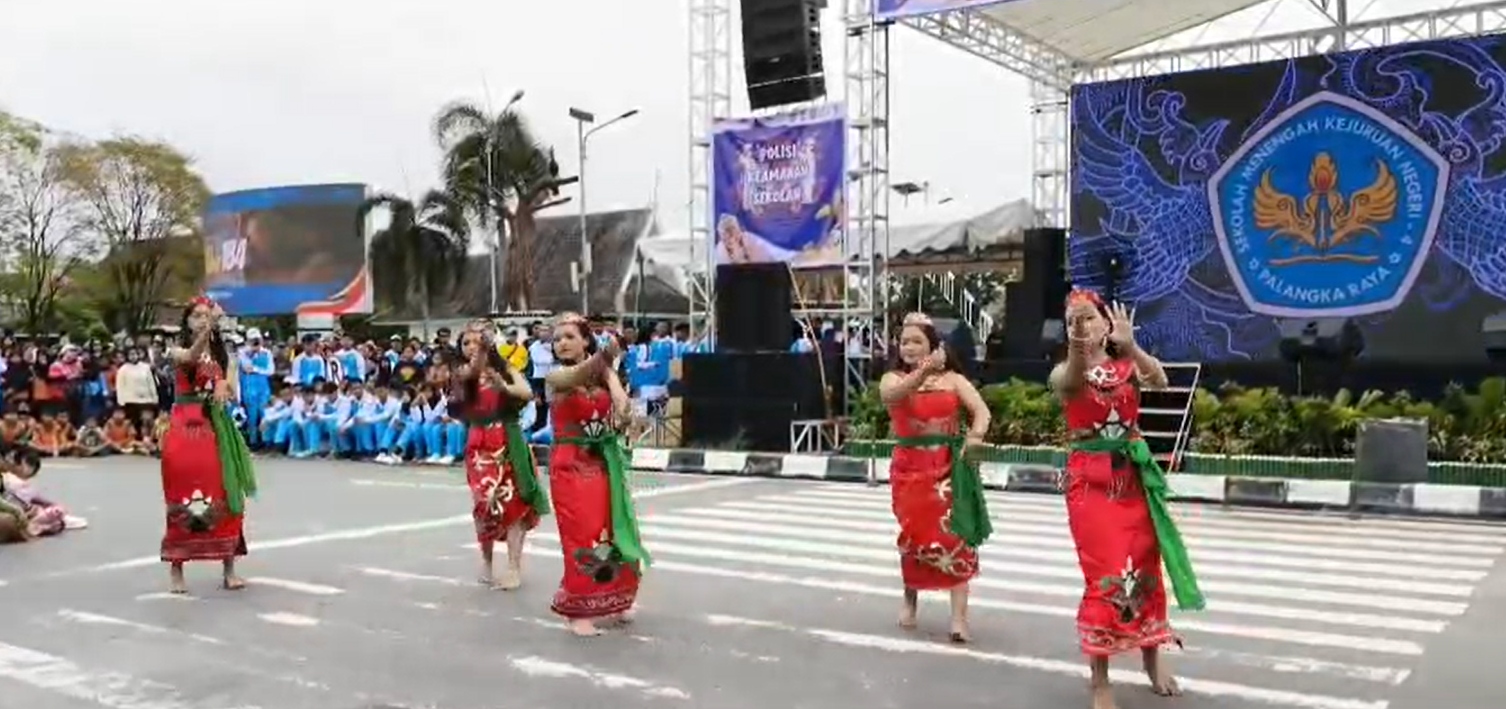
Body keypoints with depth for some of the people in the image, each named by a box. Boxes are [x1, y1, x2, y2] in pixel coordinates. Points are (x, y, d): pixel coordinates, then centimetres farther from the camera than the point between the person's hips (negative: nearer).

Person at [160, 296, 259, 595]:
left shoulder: (221, 353, 13)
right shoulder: (177, 351, 0)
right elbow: (192, 356, -25)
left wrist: (224, 391, -10)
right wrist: (208, 327, -39)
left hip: (216, 428, 3)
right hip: (185, 426, -3)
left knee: (223, 494, 0)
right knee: (183, 494, -2)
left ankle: (229, 569, 5)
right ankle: (176, 570, 6)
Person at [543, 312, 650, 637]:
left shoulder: (605, 374, 4)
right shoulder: (555, 376, -8)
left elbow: (620, 400, -13)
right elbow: (578, 375, -31)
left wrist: (623, 410, -38)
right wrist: (603, 356, -51)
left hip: (605, 463, 4)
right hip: (570, 465, -4)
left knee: (614, 531, 10)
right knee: (581, 535, -5)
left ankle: (611, 599, 27)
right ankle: (578, 609, 5)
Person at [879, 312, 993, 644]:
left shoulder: (953, 379, 5)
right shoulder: (892, 379, 3)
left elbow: (981, 409, -7)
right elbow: (893, 394, -22)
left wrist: (975, 435, -29)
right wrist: (923, 371, -39)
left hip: (949, 467, 0)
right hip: (909, 468, 1)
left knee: (954, 537, -7)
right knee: (913, 536, 6)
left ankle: (959, 616, -8)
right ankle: (910, 598, 33)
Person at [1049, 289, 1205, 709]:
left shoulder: (1129, 365, 1)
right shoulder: (1065, 372, -4)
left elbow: (1159, 380, -22)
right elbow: (1070, 382, -30)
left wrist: (1129, 346, -42)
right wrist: (1076, 348, -52)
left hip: (1134, 478, 3)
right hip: (1089, 482, -3)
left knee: (1144, 569, 14)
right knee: (1106, 575, -6)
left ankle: (1152, 654, 36)